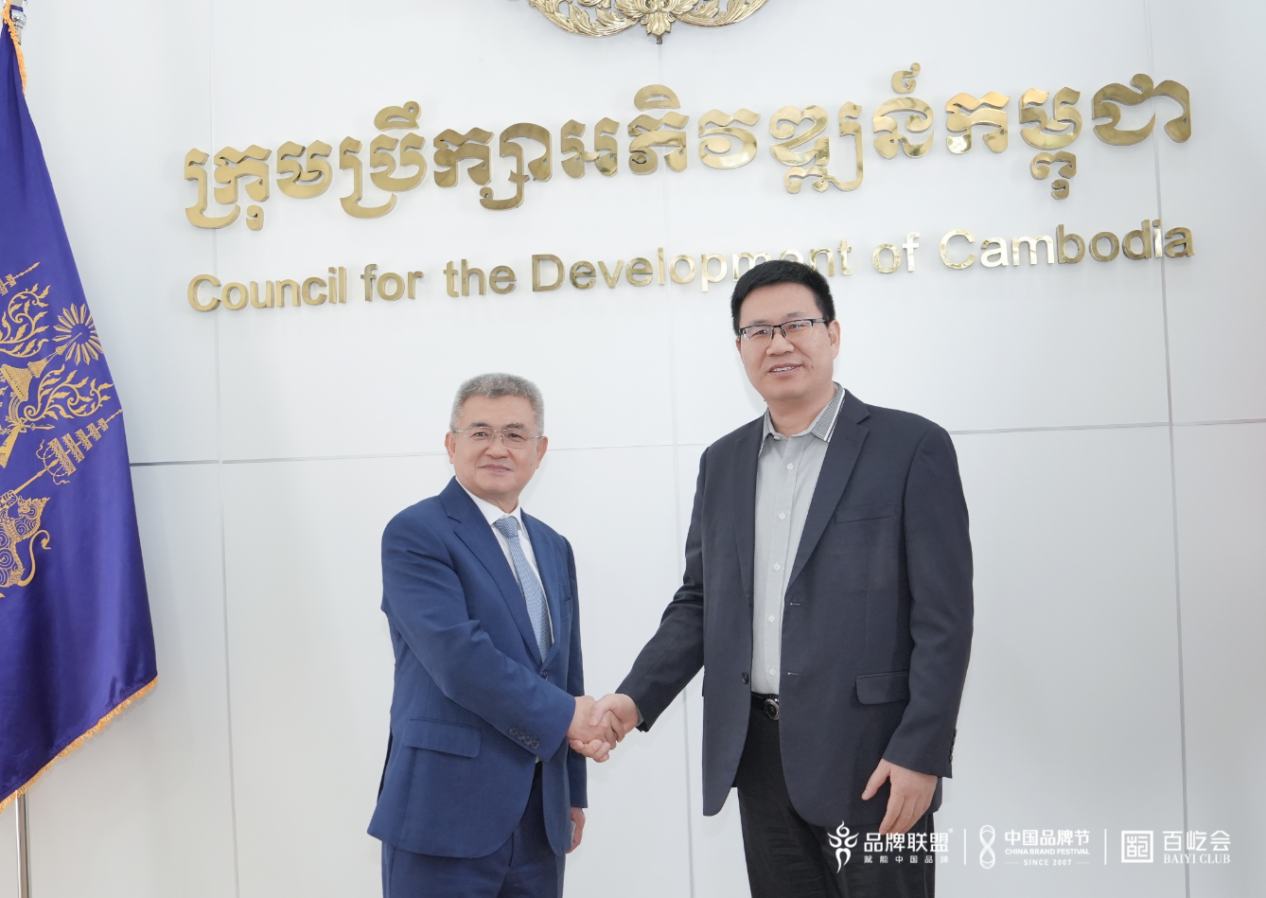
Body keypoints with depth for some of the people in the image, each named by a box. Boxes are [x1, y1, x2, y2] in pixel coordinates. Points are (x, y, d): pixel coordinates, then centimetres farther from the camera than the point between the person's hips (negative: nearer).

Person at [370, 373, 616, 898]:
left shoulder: (553, 549, 15)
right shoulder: (415, 534, -9)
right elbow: (459, 659, -20)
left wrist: (573, 791, 17)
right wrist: (564, 716, -12)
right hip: (446, 813, -6)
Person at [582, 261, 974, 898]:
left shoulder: (912, 447, -6)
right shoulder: (722, 462, 11)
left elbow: (943, 617, -9)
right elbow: (698, 601, 12)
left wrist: (919, 754, -15)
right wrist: (636, 698, -1)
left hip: (871, 756, -4)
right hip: (762, 755, 5)